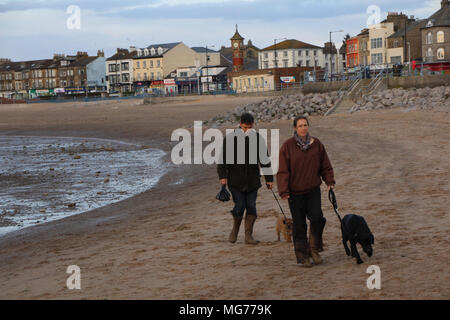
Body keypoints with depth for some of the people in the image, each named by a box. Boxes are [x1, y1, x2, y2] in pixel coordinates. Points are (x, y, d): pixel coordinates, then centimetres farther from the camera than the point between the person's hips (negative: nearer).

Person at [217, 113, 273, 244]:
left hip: (252, 180, 2)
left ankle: (248, 235, 7)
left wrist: (269, 178, 9)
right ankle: (235, 229, 19)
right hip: (235, 180, -2)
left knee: (251, 206, -1)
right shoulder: (230, 138, -1)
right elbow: (223, 158, 1)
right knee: (239, 206, -7)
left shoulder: (258, 138, 6)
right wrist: (222, 175, -6)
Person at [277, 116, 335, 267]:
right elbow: (283, 170, -6)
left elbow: (325, 165, 13)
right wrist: (284, 191, -12)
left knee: (317, 217, -14)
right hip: (295, 192, -2)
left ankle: (314, 249, 6)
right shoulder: (288, 146, -5)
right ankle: (302, 256, 11)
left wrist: (329, 181, 0)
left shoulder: (316, 144, 4)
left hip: (313, 190, 2)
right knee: (299, 225, 2)